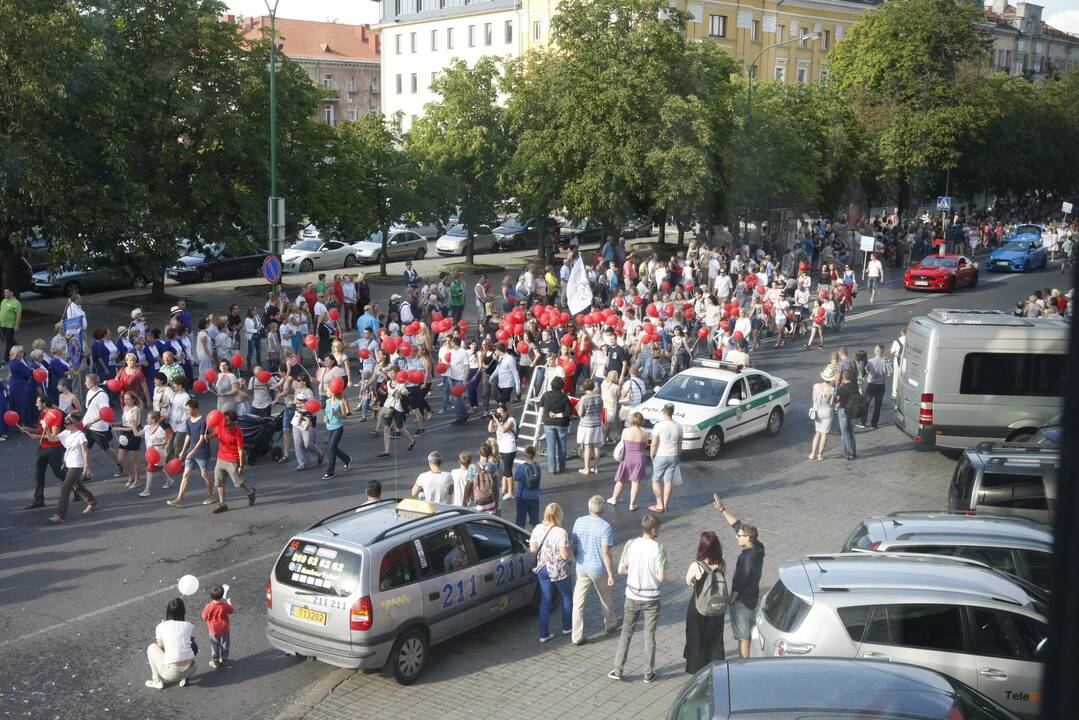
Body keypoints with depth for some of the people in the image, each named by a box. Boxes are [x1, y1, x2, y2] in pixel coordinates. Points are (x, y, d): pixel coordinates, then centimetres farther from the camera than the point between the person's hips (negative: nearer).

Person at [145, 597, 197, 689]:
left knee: (152, 648, 23)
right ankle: (183, 678, 18)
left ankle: (157, 681, 22)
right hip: (190, 670, 3)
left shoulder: (161, 626, 0)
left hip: (171, 673, -2)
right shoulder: (188, 625, 6)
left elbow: (160, 646, 10)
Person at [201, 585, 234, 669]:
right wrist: (229, 603, 14)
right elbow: (232, 611, 0)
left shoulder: (208, 607, -23)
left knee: (215, 646, 15)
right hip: (224, 629, 1)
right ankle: (224, 659, 31)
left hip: (213, 631, -1)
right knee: (224, 645, 19)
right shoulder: (225, 606, -19)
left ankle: (215, 661, 25)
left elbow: (204, 617, -8)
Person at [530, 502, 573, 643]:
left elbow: (533, 549, 0)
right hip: (559, 572, -4)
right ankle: (567, 627, 36)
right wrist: (568, 546, -5)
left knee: (545, 601, 14)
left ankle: (544, 634, 14)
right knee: (567, 597, 21)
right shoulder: (560, 532, -25)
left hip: (543, 569, 4)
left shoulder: (537, 529, -8)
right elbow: (564, 555, -24)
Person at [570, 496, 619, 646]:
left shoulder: (579, 522, -4)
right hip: (599, 569, -2)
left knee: (578, 602, 5)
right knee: (605, 599, 21)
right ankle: (610, 624, 42)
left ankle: (577, 636, 3)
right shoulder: (605, 526, -16)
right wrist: (611, 574, -12)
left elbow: (574, 546, 3)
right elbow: (606, 553, -18)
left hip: (582, 568, 3)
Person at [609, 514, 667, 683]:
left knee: (626, 633, 15)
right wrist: (665, 575, 7)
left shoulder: (630, 545, -9)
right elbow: (661, 577, -16)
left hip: (632, 597, 2)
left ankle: (618, 670, 17)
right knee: (649, 636, 12)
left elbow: (621, 570, -4)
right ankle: (649, 673, 20)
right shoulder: (659, 549, -17)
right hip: (651, 599, -2)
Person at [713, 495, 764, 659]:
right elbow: (738, 525, 3)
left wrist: (730, 600, -10)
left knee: (743, 637, 3)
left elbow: (738, 583, -23)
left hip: (742, 601, -9)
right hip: (754, 596, 9)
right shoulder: (758, 548, -3)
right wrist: (723, 510, 2)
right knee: (753, 632, 21)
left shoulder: (746, 558, -29)